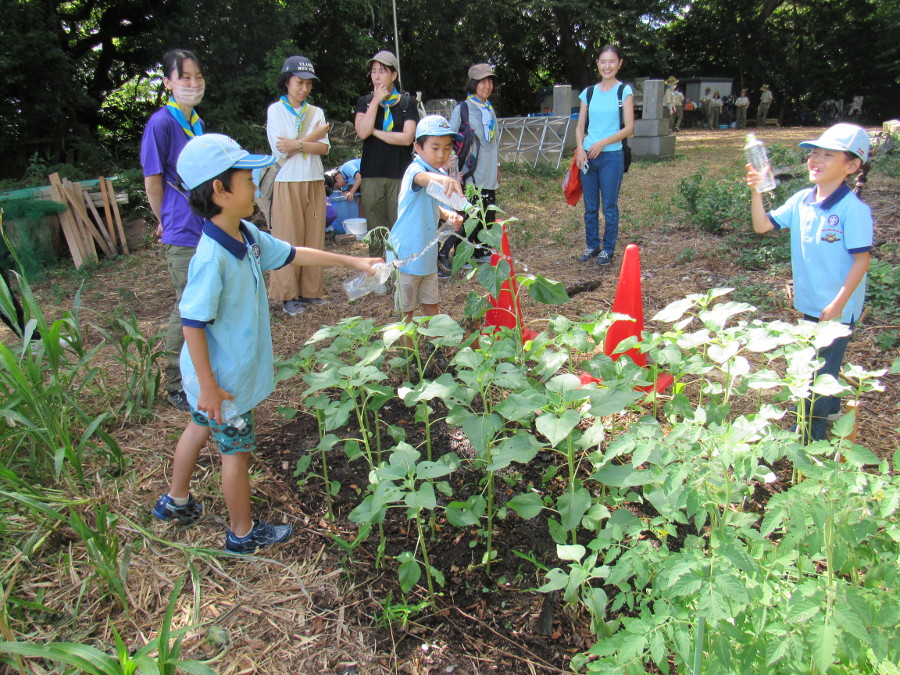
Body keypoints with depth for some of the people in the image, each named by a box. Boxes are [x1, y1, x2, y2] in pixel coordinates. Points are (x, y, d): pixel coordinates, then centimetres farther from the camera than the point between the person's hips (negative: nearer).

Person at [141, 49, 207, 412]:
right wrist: (168, 222, 1)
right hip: (183, 236, -8)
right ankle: (176, 387, 14)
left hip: (208, 231, 8)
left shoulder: (197, 122, 12)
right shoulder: (161, 123, -12)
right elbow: (153, 182, -8)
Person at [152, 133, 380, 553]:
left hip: (225, 370, 9)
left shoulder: (247, 236, -4)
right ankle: (242, 533, 31)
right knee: (236, 450, 9)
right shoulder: (213, 258, -31)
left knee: (201, 427, 27)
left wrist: (351, 261, 14)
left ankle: (175, 501, 51)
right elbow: (193, 324, -27)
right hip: (224, 378, -9)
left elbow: (292, 255, 10)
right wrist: (208, 386, -23)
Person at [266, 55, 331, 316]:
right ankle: (288, 295, 3)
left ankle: (310, 290, 13)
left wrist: (297, 144, -16)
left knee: (314, 237, 4)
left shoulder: (316, 112, 12)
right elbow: (280, 150, -9)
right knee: (289, 239, -3)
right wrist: (312, 138, -5)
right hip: (288, 183, -4)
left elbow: (324, 148, -1)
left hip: (315, 182, 4)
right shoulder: (275, 110, 2)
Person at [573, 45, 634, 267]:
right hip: (587, 156, 4)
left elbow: (629, 128, -7)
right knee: (590, 206, 11)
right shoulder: (589, 92, 10)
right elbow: (580, 126, 11)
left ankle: (608, 249, 14)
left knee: (609, 206, 2)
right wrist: (580, 148, -6)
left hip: (611, 156, -4)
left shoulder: (624, 91, -1)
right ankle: (592, 246, 24)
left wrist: (602, 143, -16)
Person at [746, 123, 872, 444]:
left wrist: (837, 305, -18)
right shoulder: (802, 201, -2)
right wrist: (756, 191, -14)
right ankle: (829, 408, 45)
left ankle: (811, 435, 17)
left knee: (821, 371, 3)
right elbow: (762, 225, 0)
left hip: (837, 306, -7)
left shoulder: (854, 209, -20)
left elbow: (861, 261, -18)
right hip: (809, 302, 7)